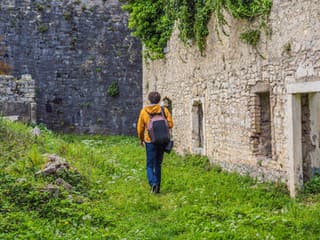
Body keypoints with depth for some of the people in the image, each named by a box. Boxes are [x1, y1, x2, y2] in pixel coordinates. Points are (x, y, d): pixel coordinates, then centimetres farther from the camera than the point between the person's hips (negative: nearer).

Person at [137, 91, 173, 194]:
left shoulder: (144, 111, -2)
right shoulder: (164, 110, -1)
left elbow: (140, 127, 2)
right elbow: (170, 124, -5)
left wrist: (141, 139, 17)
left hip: (150, 141, -2)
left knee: (150, 165, 4)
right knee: (158, 164, 15)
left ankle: (153, 183, -18)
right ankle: (157, 187, 17)